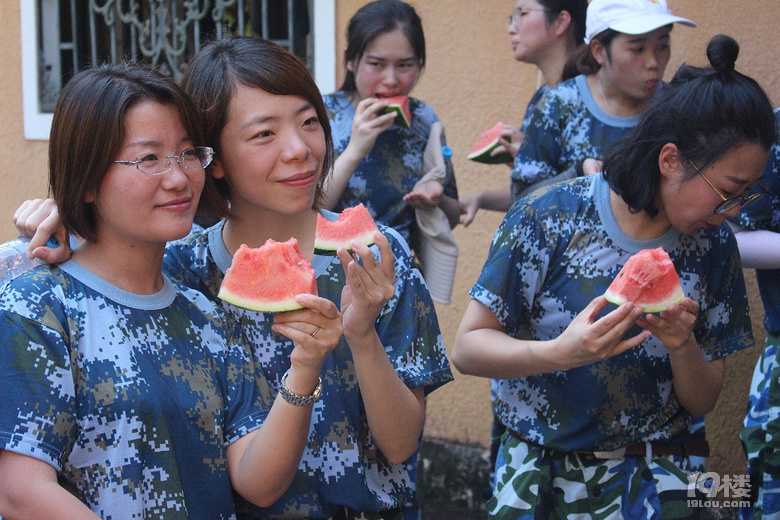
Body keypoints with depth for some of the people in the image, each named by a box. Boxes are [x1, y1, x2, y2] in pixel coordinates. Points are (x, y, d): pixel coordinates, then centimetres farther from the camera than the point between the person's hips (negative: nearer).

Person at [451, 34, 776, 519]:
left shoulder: (713, 244, -3)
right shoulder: (552, 213, -14)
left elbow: (702, 402, 3)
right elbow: (467, 348, -13)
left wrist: (683, 348, -19)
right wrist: (561, 353, -32)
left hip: (650, 480, 2)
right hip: (535, 473, -2)